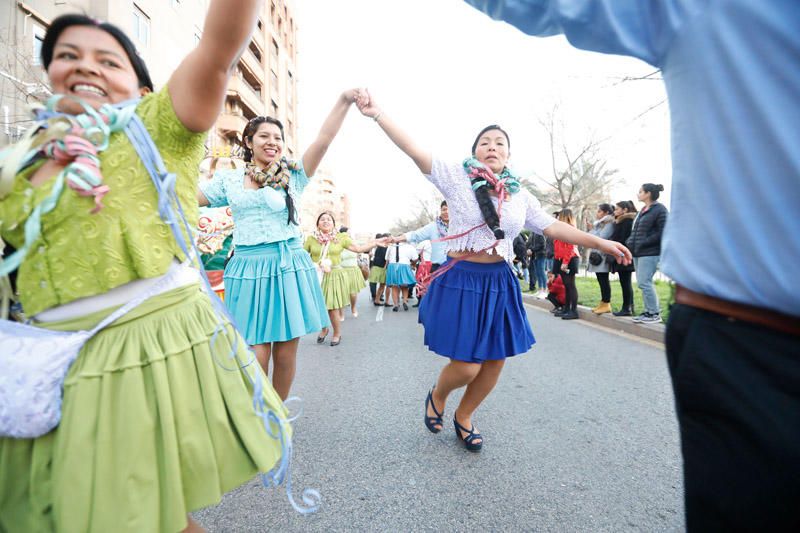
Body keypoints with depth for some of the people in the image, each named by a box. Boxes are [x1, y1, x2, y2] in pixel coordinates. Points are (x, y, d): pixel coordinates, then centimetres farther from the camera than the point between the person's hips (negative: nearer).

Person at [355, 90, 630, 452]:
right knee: (466, 366, -4)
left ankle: (464, 416, 38)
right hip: (461, 280, -5)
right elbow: (414, 151, -11)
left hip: (499, 282, 5)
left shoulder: (520, 196, 9)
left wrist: (600, 242, 8)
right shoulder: (457, 178, -4)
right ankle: (437, 396, 33)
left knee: (495, 361, 12)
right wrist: (376, 114, -19)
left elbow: (553, 227, 12)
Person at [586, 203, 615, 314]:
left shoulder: (609, 224, -7)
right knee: (601, 280, 10)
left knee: (604, 280, -7)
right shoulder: (599, 224, 19)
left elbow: (600, 238, -15)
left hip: (603, 256, -9)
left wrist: (592, 229, -2)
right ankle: (603, 303, 15)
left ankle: (606, 304, -2)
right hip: (597, 255, 9)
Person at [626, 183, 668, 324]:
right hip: (638, 252, 9)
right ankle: (649, 311, 18)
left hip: (650, 253, -9)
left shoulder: (659, 209, -8)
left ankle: (654, 313, 1)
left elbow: (662, 233, -15)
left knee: (644, 283, -10)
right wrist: (630, 242, 5)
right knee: (642, 283, 10)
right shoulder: (643, 210, 18)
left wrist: (643, 243, -17)